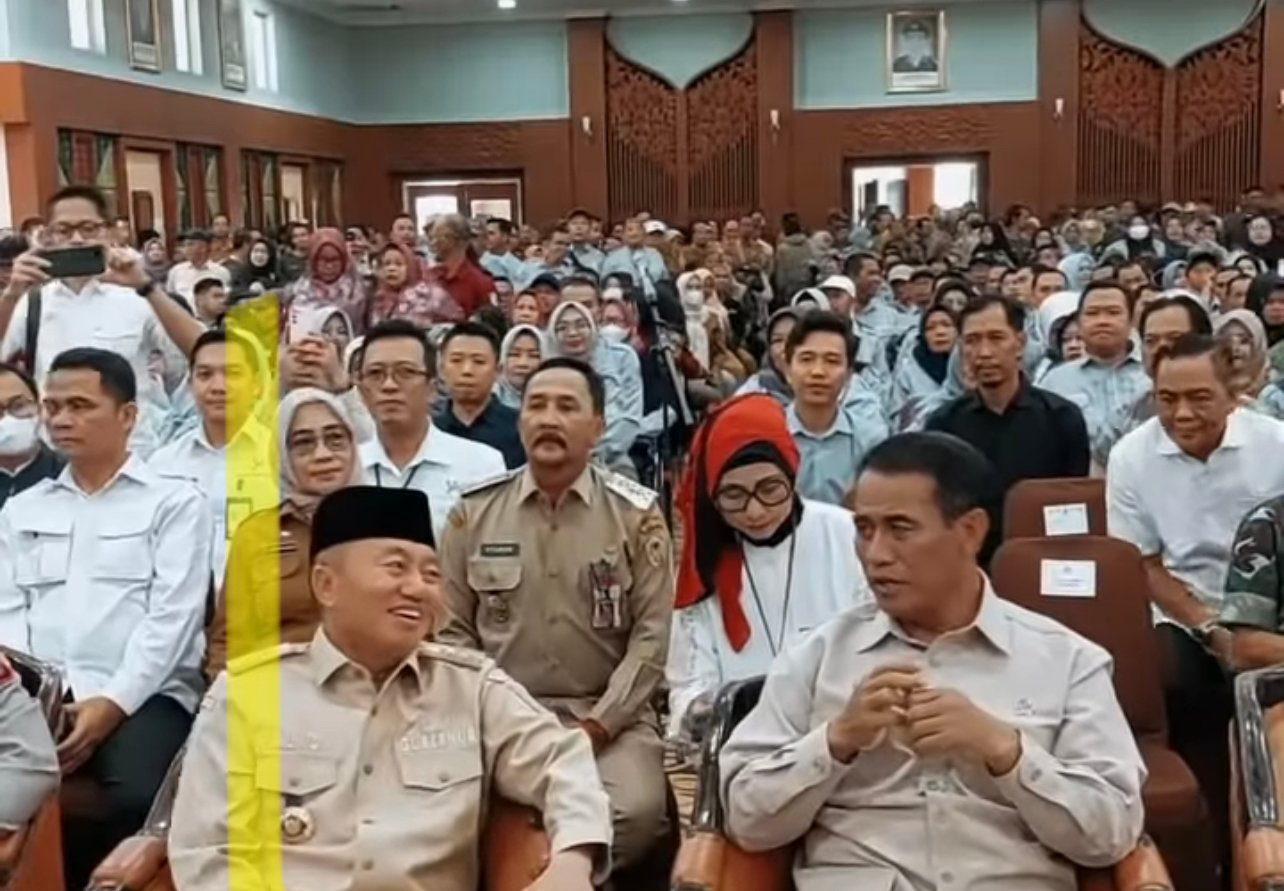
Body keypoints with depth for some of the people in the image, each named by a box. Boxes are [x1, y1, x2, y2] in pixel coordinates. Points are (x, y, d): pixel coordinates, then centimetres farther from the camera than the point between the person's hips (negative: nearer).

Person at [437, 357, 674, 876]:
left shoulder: (637, 514, 1)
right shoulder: (474, 512, 6)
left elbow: (652, 634, -2)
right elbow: (453, 630, 7)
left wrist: (595, 728, -11)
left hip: (609, 717, -1)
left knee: (636, 811, -29)